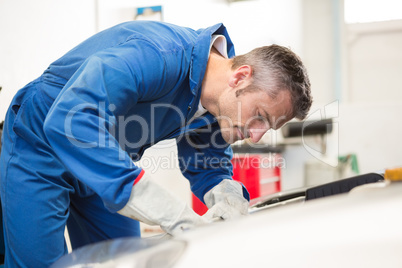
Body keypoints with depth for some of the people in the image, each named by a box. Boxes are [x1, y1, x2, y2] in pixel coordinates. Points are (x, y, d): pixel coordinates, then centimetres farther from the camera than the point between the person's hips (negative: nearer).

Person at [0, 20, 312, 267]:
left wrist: (233, 206, -23)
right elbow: (69, 123, -49)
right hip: (41, 151, -7)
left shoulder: (216, 104, -10)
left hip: (106, 165, 8)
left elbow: (208, 167, 4)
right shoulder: (155, 56, -38)